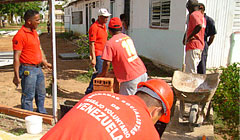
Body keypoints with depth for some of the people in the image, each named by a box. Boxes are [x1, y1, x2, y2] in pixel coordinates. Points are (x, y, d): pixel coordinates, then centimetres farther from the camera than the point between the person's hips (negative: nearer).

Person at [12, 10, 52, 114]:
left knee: (41, 94, 18)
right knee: (28, 97, 1)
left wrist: (44, 62, 23)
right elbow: (16, 57, -18)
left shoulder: (34, 32, 12)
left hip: (38, 68, 9)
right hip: (28, 70, -9)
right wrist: (16, 76, -19)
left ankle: (42, 114, 34)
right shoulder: (20, 35, -16)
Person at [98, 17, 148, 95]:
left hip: (131, 78, -7)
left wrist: (103, 74, 6)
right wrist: (117, 70, 29)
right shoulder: (127, 38, 12)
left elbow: (107, 63, -13)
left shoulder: (110, 43, -10)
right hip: (143, 73, 8)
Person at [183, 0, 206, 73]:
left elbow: (199, 26, -28)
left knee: (191, 71, -7)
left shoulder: (193, 15, -10)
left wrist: (190, 37, -18)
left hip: (193, 46, -10)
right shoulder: (202, 16, 19)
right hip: (200, 46, 10)